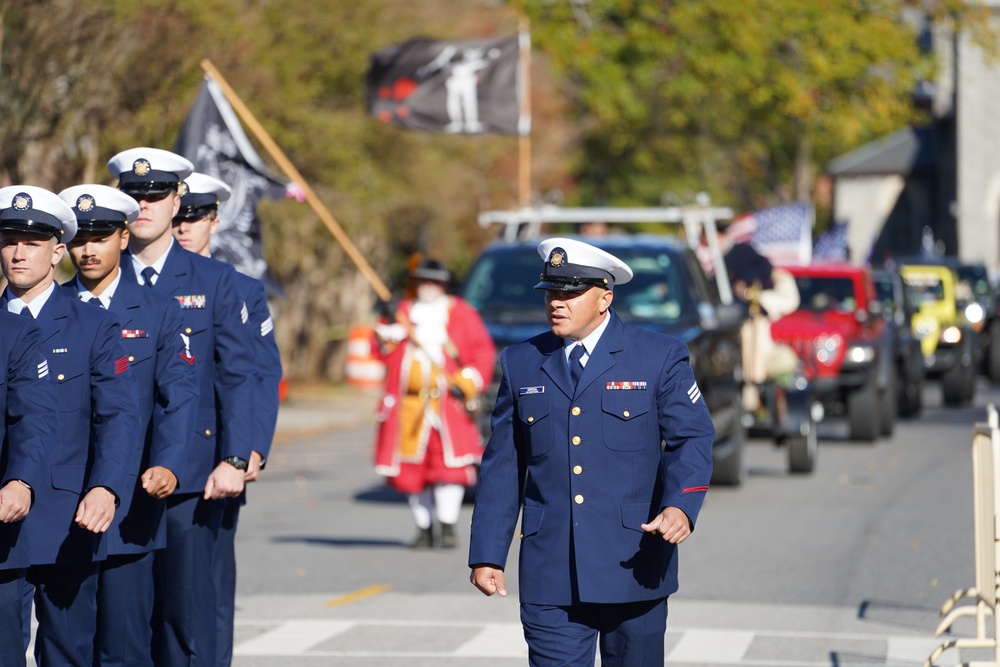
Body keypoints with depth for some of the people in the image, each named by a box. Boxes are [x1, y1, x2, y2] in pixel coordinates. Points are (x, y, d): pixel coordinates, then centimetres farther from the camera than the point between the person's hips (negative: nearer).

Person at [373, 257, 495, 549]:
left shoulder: (460, 312, 9)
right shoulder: (403, 311, 16)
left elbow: (483, 352, 5)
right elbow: (385, 352, 9)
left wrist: (466, 384, -6)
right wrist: (389, 326, -8)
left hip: (447, 402, -2)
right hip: (406, 403, 3)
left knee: (450, 462, -15)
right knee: (411, 468, 1)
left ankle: (448, 526, -9)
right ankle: (424, 528, 12)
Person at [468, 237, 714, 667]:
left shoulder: (659, 357, 2)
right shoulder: (520, 364, 9)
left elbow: (691, 438, -3)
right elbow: (502, 466, 11)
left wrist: (681, 505, -23)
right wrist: (487, 554, 6)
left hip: (633, 565, -1)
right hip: (550, 576, 1)